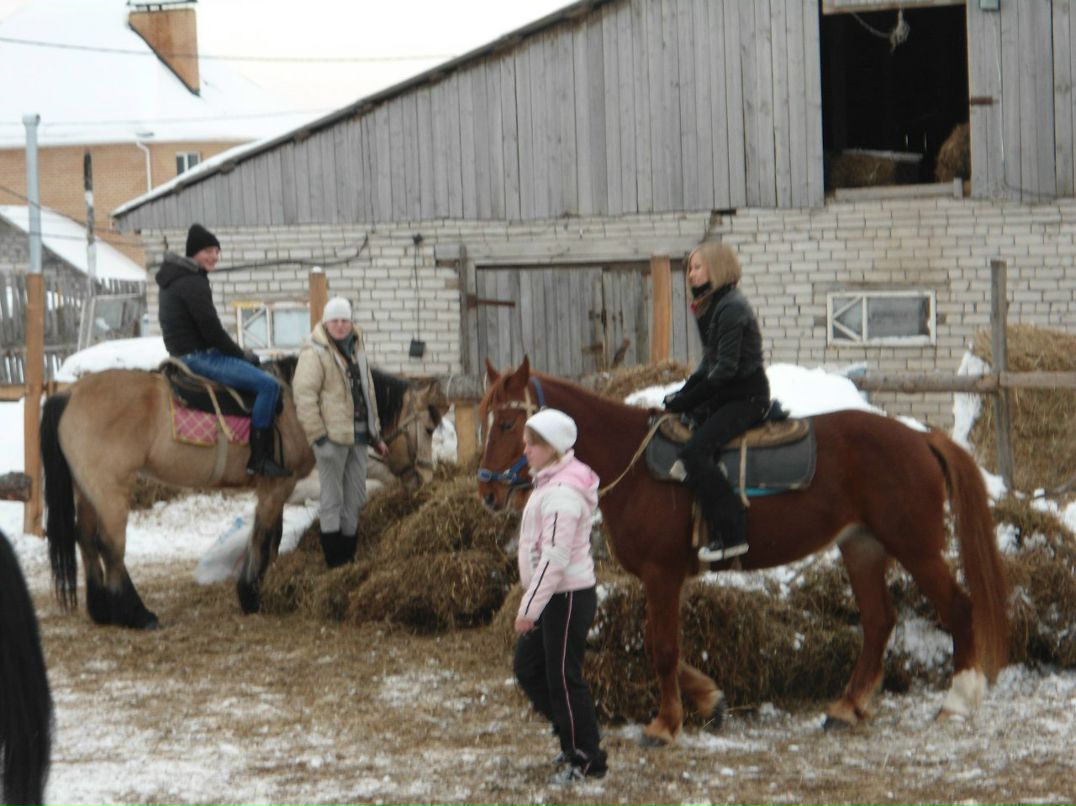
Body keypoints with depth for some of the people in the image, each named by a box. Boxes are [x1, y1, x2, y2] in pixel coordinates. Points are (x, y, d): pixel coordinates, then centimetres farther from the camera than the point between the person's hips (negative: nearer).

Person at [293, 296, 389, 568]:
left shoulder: (356, 349, 14)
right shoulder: (314, 353, -11)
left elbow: (368, 393, 22)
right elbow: (304, 396, -16)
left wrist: (376, 435, 22)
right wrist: (318, 436, -19)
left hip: (357, 436, 8)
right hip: (332, 436, -8)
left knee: (355, 499, 13)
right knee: (332, 498, -1)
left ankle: (349, 553, 24)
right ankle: (335, 557, 5)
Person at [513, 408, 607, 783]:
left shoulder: (562, 492, -21)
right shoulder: (549, 483, 12)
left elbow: (555, 558, -26)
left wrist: (530, 607, -24)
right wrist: (533, 602, 21)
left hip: (567, 597, -10)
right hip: (555, 597, 10)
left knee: (563, 677, -2)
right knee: (528, 668, 16)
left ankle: (587, 758, 9)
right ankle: (572, 739, 26)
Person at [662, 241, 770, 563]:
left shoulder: (731, 308, -17)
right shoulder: (712, 307, 15)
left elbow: (724, 368, -21)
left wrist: (686, 401, -17)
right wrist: (683, 394, 6)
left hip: (746, 398, -11)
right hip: (725, 395, 11)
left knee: (694, 452, -24)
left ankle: (731, 534, -23)